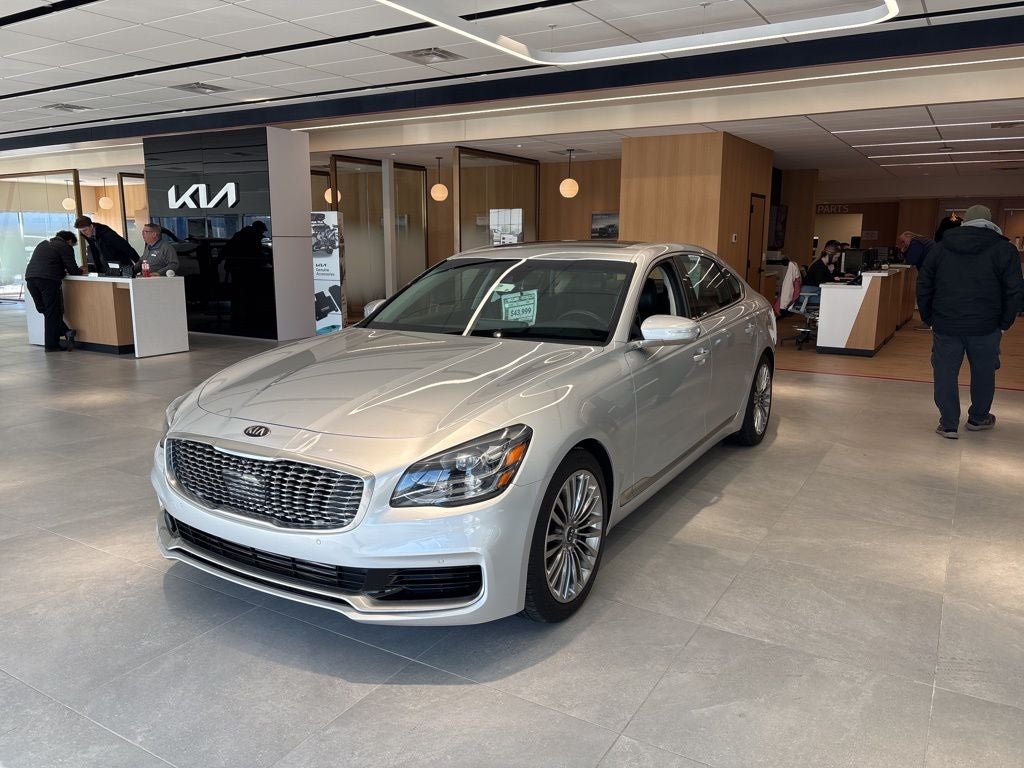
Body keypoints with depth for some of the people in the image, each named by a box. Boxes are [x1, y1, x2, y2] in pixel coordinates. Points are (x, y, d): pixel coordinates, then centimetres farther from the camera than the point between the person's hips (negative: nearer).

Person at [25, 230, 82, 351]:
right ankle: (51, 345, 3)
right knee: (52, 313, 0)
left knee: (44, 310, 14)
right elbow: (73, 270, 1)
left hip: (30, 277, 7)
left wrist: (63, 271, 36)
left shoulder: (43, 244, 28)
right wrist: (80, 270, 22)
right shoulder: (65, 247, 5)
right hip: (48, 279, -7)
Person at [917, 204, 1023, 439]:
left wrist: (928, 318, 12)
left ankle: (948, 424, 8)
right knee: (983, 372, 16)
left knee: (945, 372, 7)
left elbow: (923, 286, 7)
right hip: (985, 326, -1)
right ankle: (978, 418, 31)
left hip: (946, 325, 1)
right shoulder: (1004, 249, -2)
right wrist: (1004, 322, 4)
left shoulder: (940, 248, 6)